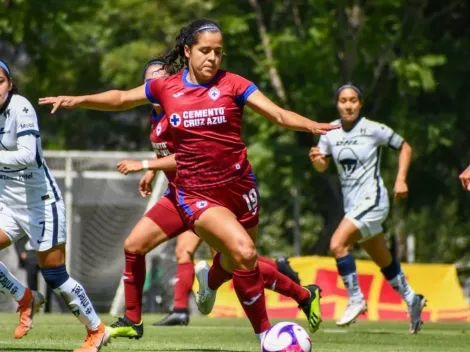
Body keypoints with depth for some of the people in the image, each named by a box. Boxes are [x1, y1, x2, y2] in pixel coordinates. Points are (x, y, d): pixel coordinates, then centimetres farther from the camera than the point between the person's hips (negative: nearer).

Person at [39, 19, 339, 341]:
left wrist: (310, 125, -29)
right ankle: (264, 334, -9)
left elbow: (278, 114, -12)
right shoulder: (166, 88, 1)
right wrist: (77, 100, 9)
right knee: (243, 252, -24)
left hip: (238, 186, 2)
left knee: (239, 261, 16)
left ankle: (211, 279, 55)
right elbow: (120, 99, 17)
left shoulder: (233, 84, -5)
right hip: (196, 193, -2)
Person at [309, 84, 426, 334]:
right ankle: (411, 300, 34)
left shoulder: (373, 130, -10)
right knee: (384, 261, 15)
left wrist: (401, 179, -10)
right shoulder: (331, 132, 4)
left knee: (337, 244, -23)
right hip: (352, 204, 6)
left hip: (372, 200, -6)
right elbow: (322, 167, 9)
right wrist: (316, 159, -15)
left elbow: (405, 147, 0)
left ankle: (356, 300, -13)